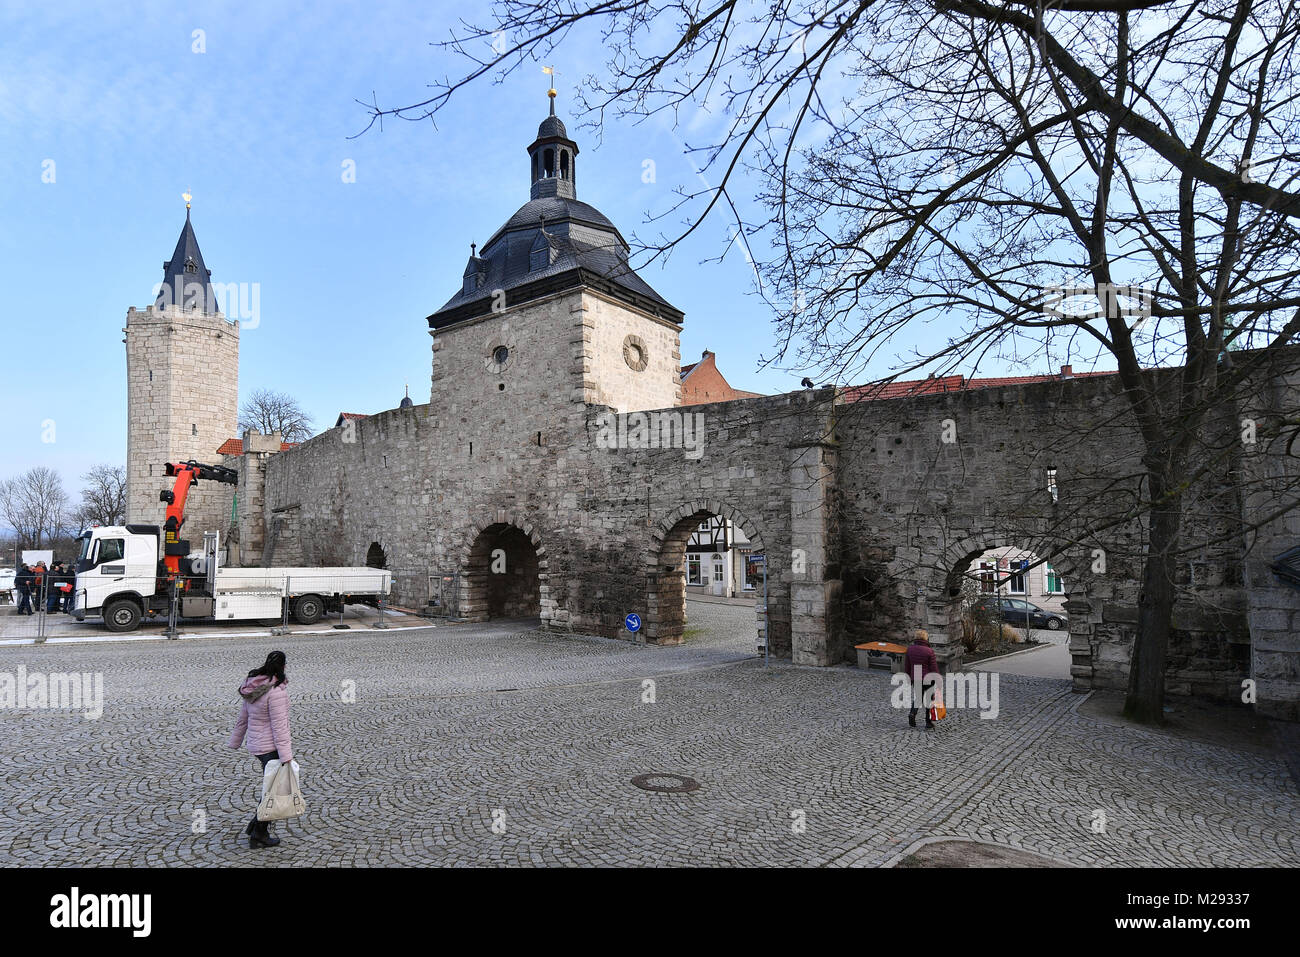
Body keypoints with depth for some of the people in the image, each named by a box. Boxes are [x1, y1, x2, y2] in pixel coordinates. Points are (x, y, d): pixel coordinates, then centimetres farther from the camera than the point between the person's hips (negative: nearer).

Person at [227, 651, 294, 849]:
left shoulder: (253, 686, 3)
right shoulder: (276, 692, -24)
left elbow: (242, 718, 14)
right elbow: (279, 726, -24)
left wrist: (235, 741, 25)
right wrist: (286, 756, -20)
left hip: (256, 744, 9)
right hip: (271, 747, -9)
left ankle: (256, 824, 24)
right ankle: (258, 835, 15)